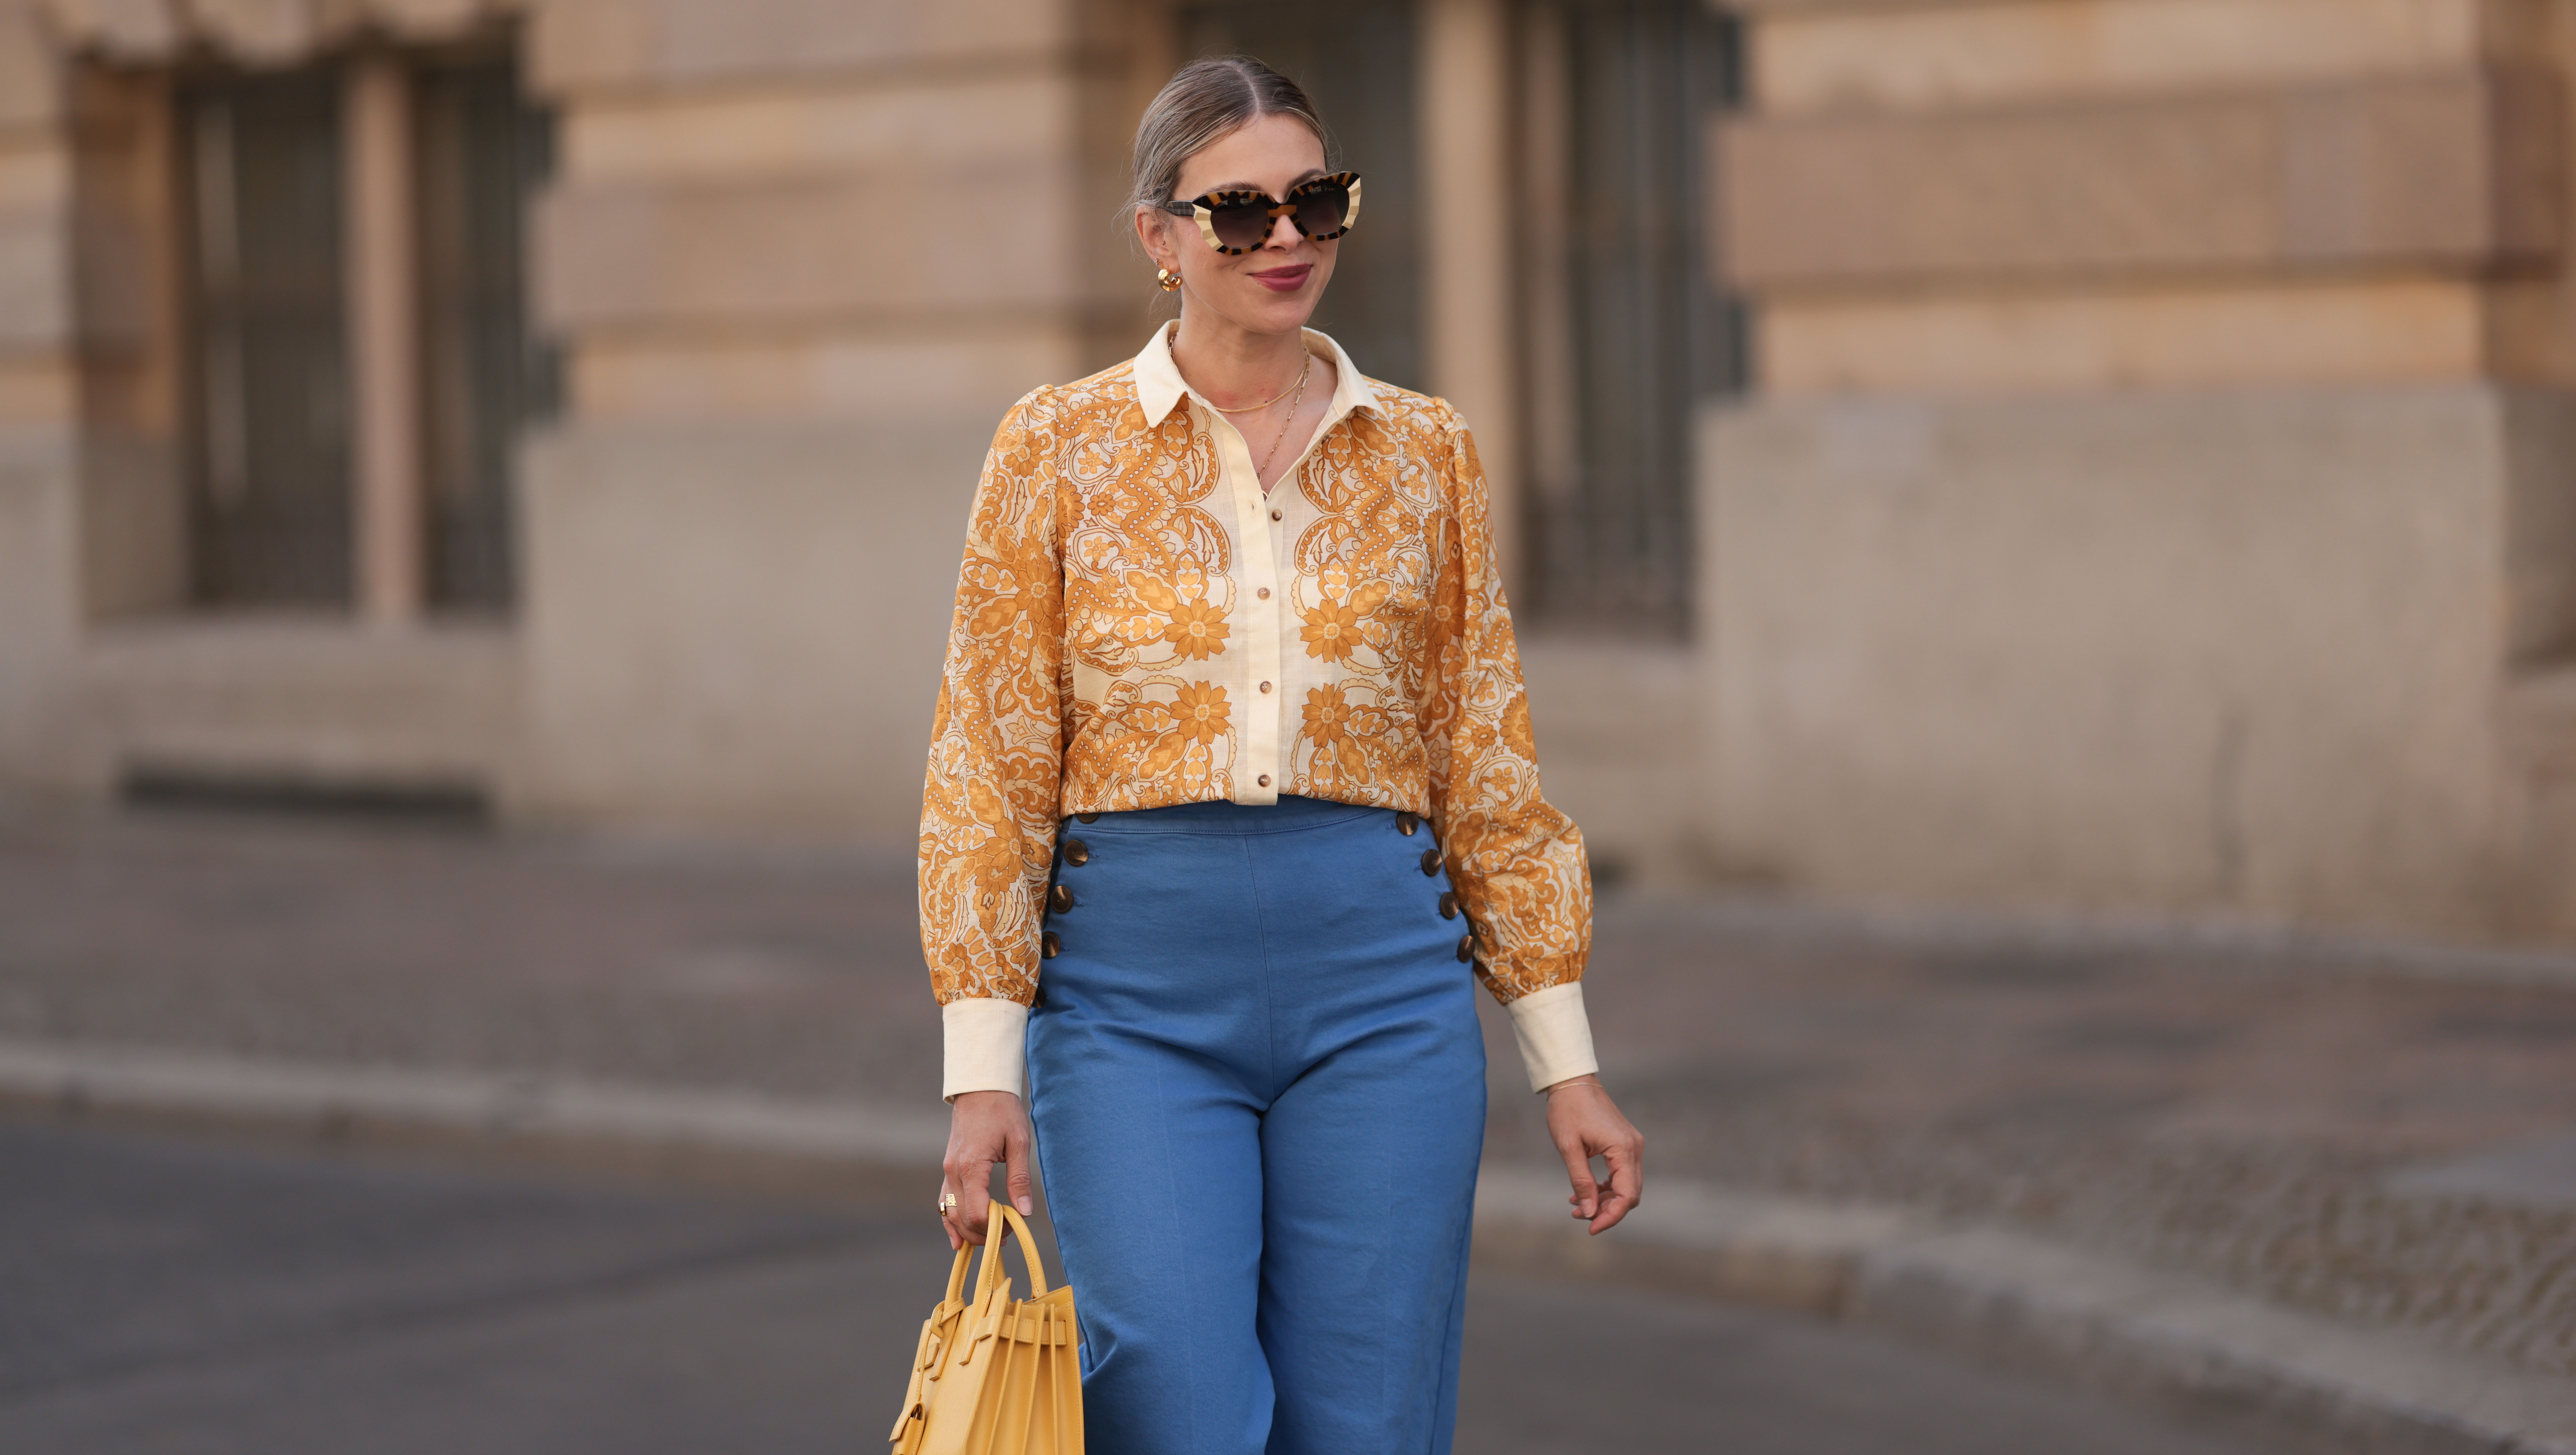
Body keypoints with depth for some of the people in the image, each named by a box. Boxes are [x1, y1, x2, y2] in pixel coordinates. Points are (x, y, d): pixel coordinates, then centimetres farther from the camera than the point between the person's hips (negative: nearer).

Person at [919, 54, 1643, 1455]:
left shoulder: (1426, 452, 8)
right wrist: (984, 1069, -7)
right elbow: (988, 773, 0)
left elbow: (1491, 772, 10)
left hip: (1380, 984, 2)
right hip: (1134, 990, -2)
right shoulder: (1060, 446, 2)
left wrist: (1564, 1062, 8)